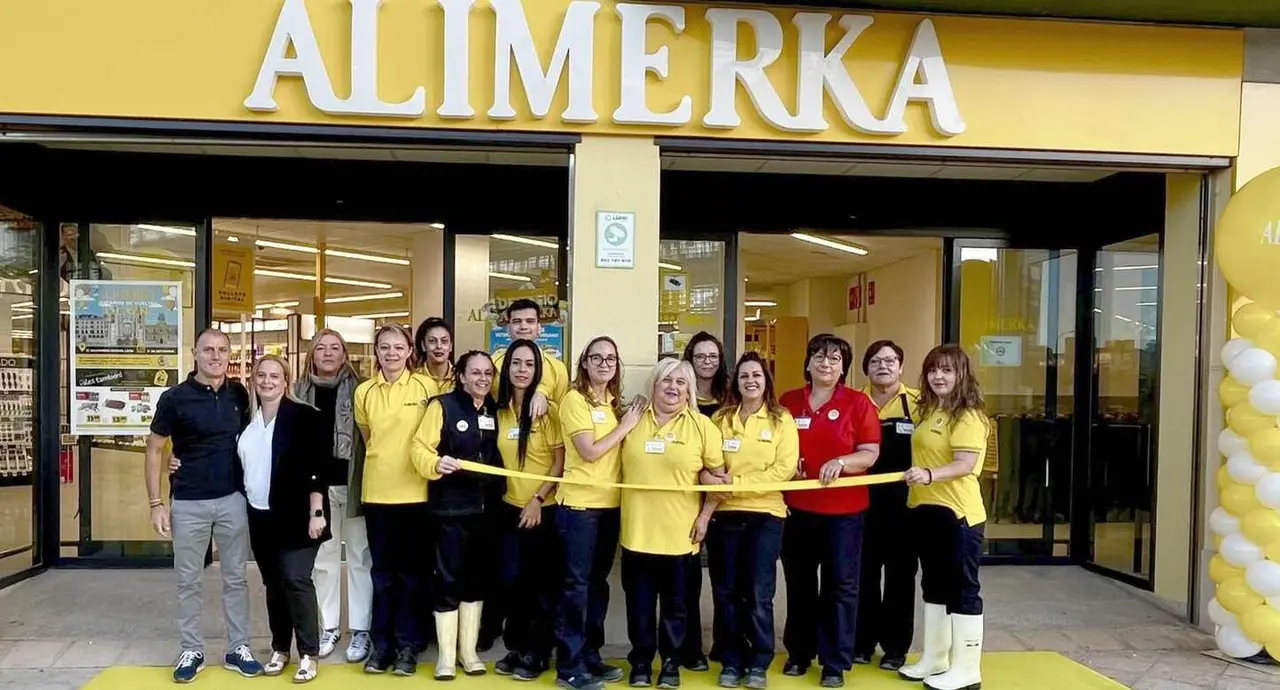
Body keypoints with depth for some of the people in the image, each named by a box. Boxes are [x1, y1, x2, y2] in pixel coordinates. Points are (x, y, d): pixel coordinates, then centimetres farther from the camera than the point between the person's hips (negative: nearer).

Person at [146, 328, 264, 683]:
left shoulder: (240, 395, 1)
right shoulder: (175, 398, -8)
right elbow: (154, 449, -2)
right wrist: (156, 503, -6)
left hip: (233, 499, 2)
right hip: (189, 503, -2)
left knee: (235, 577, 10)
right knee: (188, 581, 9)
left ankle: (238, 648, 21)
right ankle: (192, 650, 24)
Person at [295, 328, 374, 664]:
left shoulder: (358, 388, -3)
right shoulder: (301, 390, 6)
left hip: (352, 483, -3)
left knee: (359, 557, 4)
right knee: (323, 558, 12)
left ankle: (360, 630, 12)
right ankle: (329, 627, 25)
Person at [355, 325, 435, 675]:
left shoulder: (426, 387, -4)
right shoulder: (364, 392, 4)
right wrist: (384, 461, 11)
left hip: (415, 491, -2)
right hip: (376, 491, 2)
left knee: (411, 569, 6)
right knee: (382, 570, 10)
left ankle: (407, 643, 16)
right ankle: (381, 642, 20)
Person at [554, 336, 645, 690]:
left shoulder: (615, 403, 12)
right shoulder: (574, 400, -10)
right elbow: (589, 452, -17)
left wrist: (629, 424, 1)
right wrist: (625, 426, -11)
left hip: (610, 504, 7)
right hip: (579, 505, -7)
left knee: (598, 582, 14)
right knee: (576, 584, -1)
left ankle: (590, 656, 25)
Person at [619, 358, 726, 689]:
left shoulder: (702, 426, -2)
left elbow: (718, 475, 2)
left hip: (680, 532, -1)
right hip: (637, 530, 1)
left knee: (675, 603, 11)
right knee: (639, 602, 11)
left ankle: (671, 662, 28)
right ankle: (641, 661, 27)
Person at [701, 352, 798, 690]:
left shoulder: (781, 419, 1)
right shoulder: (720, 418, 6)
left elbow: (785, 468, -9)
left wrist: (738, 482, -15)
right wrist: (705, 511, -13)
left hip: (765, 514, -2)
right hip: (725, 513, 2)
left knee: (759, 593, 0)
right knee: (725, 591, 6)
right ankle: (731, 661, 18)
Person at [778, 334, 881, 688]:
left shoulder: (858, 403, -5)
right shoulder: (788, 401, 3)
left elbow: (870, 454, -6)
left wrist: (842, 462, -23)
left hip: (843, 510, -3)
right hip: (797, 507, 3)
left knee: (840, 585, 5)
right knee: (799, 584, 13)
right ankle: (799, 652, 29)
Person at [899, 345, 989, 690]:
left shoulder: (969, 416, -13)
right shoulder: (927, 411, 13)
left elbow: (966, 465, -24)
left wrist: (930, 475, -37)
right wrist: (916, 477, 8)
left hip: (958, 513, -9)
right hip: (924, 509, 9)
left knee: (962, 589, 0)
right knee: (933, 586, 16)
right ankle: (934, 659, 28)